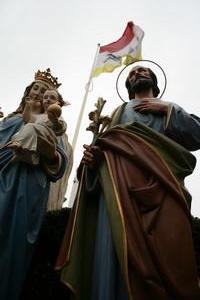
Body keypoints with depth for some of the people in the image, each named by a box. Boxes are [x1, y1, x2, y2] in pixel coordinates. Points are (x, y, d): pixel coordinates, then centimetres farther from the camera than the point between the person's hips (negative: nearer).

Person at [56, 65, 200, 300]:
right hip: (120, 179, 1)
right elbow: (104, 146, 18)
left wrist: (168, 109, 8)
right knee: (117, 256, -14)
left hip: (158, 180, -1)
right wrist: (93, 157, -4)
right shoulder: (120, 111, 33)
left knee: (163, 252, -20)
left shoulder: (169, 109, 29)